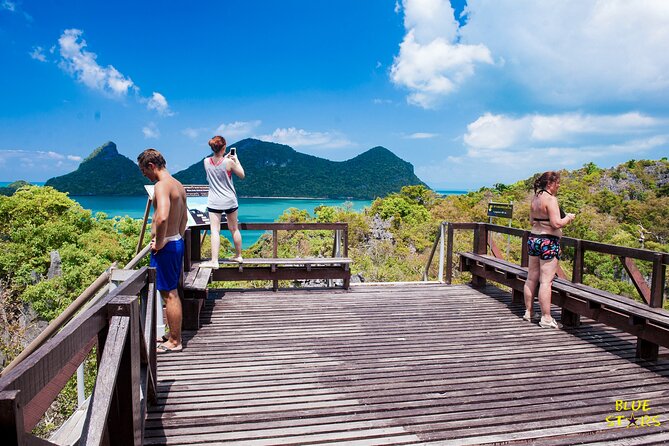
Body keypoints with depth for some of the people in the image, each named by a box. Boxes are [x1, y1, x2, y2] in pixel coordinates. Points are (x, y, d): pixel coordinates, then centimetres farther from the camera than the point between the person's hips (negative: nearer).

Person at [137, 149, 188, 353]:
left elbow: (162, 217, -34)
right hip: (177, 242, 10)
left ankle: (174, 342, 12)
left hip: (165, 246, -10)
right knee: (173, 292, 18)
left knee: (168, 294, 1)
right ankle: (176, 337, 29)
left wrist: (159, 242, -21)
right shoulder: (178, 185, 13)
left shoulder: (162, 185, -18)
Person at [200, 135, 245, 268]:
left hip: (214, 202, 1)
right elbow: (242, 175, 2)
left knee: (215, 231, -4)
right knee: (234, 229, 15)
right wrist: (236, 160, 9)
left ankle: (214, 261, -13)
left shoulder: (206, 161, -3)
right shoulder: (229, 162, -13)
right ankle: (238, 256, 28)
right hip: (230, 201, 0)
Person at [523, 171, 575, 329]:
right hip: (548, 242, -9)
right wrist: (568, 218, -3)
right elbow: (557, 223, -21)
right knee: (546, 281, -5)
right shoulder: (550, 199, -15)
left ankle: (528, 312, 23)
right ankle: (546, 318, 0)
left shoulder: (535, 197, 11)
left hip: (533, 239, 9)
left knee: (531, 278, 13)